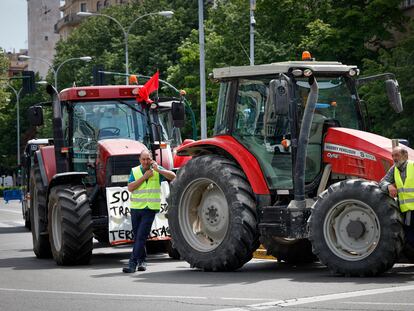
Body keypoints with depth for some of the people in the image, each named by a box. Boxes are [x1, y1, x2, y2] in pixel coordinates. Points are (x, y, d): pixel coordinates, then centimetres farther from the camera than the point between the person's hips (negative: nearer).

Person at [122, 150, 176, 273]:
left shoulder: (157, 170, 2)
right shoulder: (135, 171, 5)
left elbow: (173, 176, -10)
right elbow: (130, 187, -7)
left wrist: (158, 170, -20)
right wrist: (144, 177, -14)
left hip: (150, 209, -3)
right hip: (136, 208, 3)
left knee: (141, 236, -12)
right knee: (137, 236, 11)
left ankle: (133, 263, -14)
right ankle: (142, 260, 27)